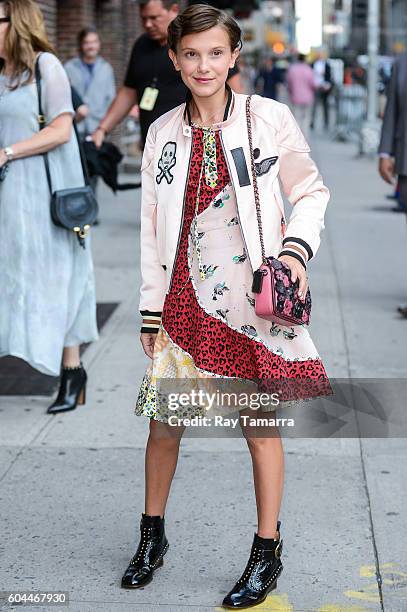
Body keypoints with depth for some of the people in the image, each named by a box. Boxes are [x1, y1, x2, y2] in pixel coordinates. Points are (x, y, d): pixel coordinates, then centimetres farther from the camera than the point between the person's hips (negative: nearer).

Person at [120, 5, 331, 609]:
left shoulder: (269, 117, -3)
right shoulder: (162, 132, 6)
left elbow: (310, 191, 5)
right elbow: (153, 225, 10)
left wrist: (297, 248, -12)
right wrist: (151, 307, 10)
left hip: (255, 296, -3)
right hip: (186, 296, 3)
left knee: (261, 423, 4)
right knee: (163, 420, 8)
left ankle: (267, 553, 20)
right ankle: (152, 535, 30)